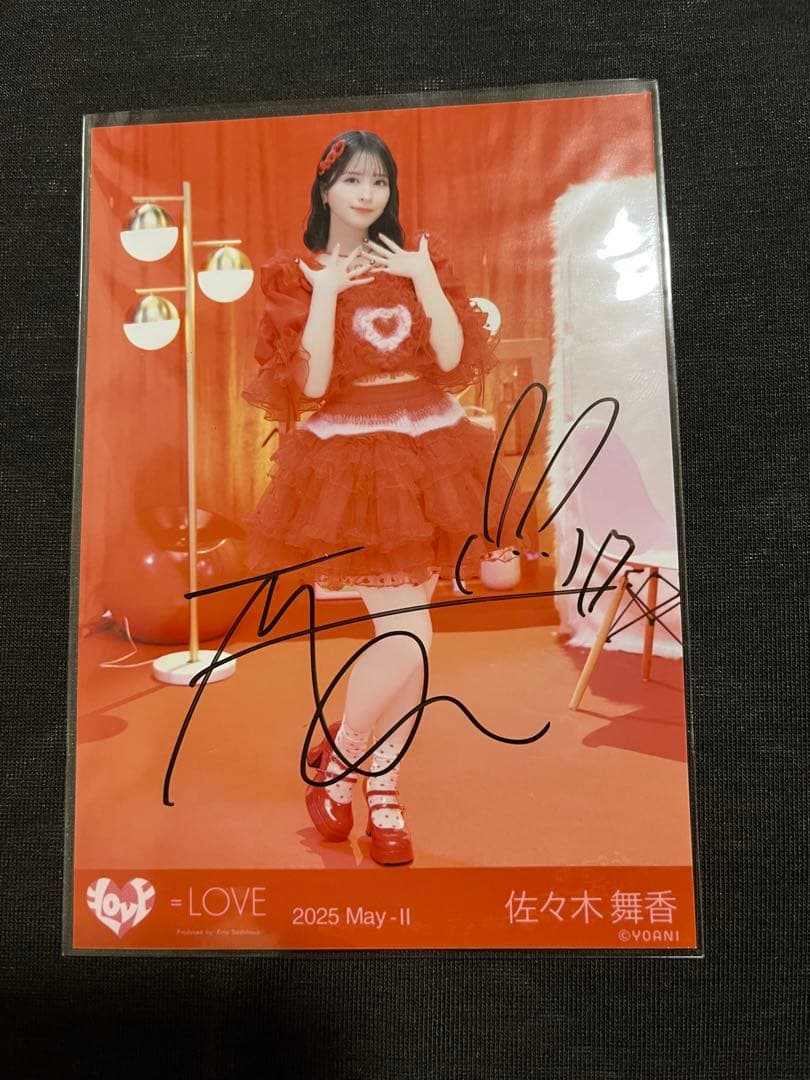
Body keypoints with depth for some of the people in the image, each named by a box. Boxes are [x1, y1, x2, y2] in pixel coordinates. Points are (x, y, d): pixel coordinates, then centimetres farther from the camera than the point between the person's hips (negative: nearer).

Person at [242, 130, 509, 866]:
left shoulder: (417, 257, 10)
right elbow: (309, 385, -13)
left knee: (403, 631, 7)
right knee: (408, 632, -10)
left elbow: (453, 359, -2)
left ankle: (383, 788, 25)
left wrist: (424, 277, -7)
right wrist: (327, 291, -13)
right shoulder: (299, 274, 1)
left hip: (424, 454, 4)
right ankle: (335, 755, 18)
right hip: (348, 460, -4)